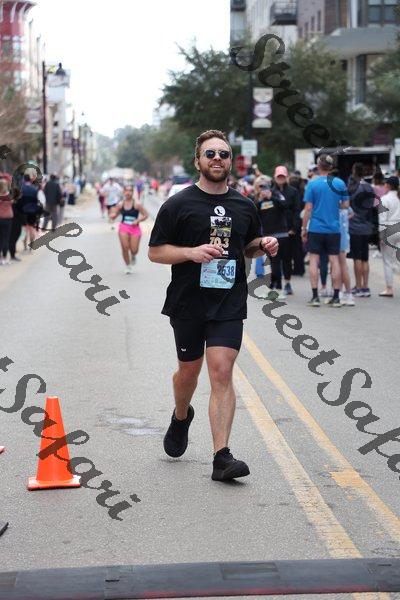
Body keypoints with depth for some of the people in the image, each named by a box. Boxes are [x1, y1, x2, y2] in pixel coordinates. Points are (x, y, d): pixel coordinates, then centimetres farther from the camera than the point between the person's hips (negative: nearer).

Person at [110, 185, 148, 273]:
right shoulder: (120, 204, 4)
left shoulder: (137, 204, -6)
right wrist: (113, 215, -11)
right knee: (125, 248, -9)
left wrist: (137, 221, -16)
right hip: (123, 227, 2)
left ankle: (133, 256, 34)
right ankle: (128, 266, 11)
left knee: (134, 250, -6)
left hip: (135, 227, -2)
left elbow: (146, 215, -3)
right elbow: (113, 217, 13)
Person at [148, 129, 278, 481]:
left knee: (222, 373, -11)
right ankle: (181, 417, 48)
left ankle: (222, 457, -13)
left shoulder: (244, 207, 10)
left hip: (229, 305, 1)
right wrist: (192, 252, -19)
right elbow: (155, 251, -3)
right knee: (189, 370, 14)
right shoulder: (178, 205, -2)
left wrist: (264, 245, 1)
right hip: (188, 303, -1)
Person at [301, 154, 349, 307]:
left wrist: (304, 228, 0)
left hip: (316, 229, -2)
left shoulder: (312, 184, -7)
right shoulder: (340, 183, 0)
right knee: (334, 260, 5)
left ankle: (315, 296, 3)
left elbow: (308, 208, -8)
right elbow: (345, 205, 6)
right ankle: (336, 297, 6)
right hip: (334, 229, 2)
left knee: (314, 260, 6)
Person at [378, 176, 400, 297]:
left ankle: (389, 288, 6)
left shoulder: (384, 199, -8)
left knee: (388, 261, 3)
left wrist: (381, 236, -7)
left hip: (389, 232, -5)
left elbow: (382, 219, -11)